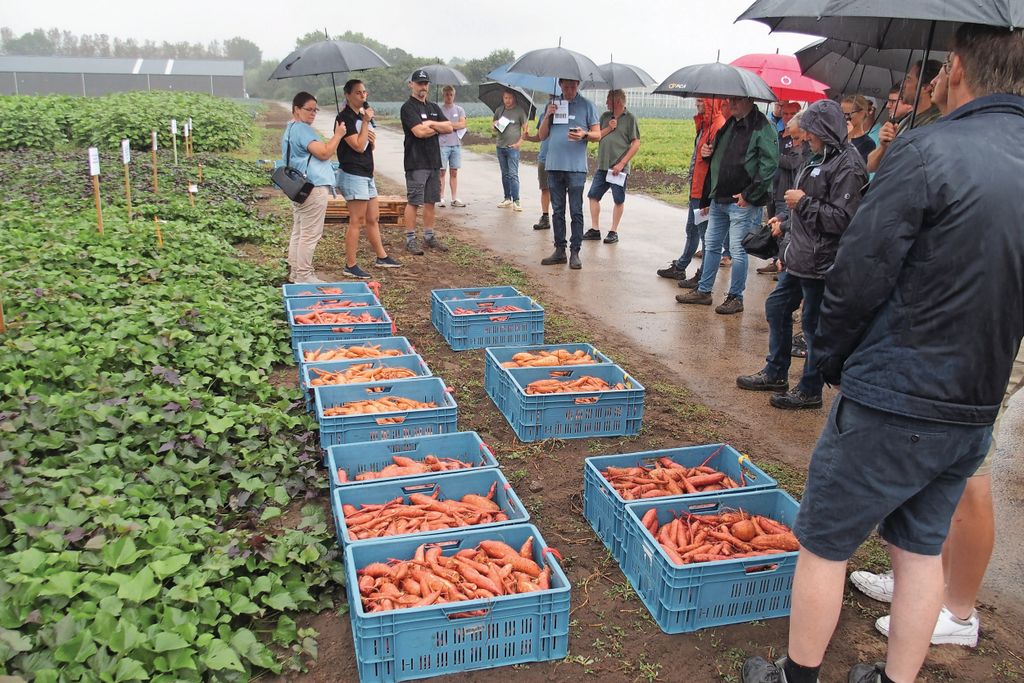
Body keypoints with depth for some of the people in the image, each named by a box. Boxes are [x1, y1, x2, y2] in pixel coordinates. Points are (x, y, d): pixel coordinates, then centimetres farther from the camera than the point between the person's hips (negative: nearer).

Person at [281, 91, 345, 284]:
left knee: (298, 232, 15)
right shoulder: (302, 129, -15)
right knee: (310, 234, -6)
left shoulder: (290, 129, 19)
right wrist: (338, 135, -10)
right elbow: (324, 153, -20)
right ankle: (303, 275, -3)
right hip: (313, 188, -11)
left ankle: (294, 271, 21)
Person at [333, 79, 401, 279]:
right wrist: (366, 122, -14)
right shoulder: (345, 118, -12)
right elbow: (358, 146, -20)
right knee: (357, 222, -7)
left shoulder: (362, 116, 16)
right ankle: (350, 266, -1)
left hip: (366, 174, 9)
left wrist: (372, 138, 0)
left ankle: (382, 257, 26)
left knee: (373, 218, 16)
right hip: (353, 174, -9)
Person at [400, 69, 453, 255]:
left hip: (434, 161, 7)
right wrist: (438, 128, -2)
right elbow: (419, 131, -19)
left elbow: (449, 127, 6)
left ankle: (429, 236, 19)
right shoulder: (408, 107, -6)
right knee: (413, 202, -4)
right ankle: (410, 239, 1)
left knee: (430, 201, 11)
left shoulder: (434, 108, 18)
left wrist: (431, 124, -9)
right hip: (416, 162, -7)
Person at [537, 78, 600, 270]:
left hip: (576, 167, -4)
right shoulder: (552, 104, 13)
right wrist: (548, 116, -4)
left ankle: (575, 252, 1)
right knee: (557, 210, 8)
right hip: (554, 166, 4)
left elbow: (597, 134, 2)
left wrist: (584, 135, -19)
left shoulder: (586, 105, 3)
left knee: (576, 211, -3)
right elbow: (542, 135, 12)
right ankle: (559, 250, 15)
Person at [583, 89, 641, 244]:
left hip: (619, 168, -5)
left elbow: (636, 144, -8)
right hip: (602, 166, 5)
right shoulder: (605, 116, 11)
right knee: (593, 196, 4)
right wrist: (608, 128, -7)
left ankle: (614, 232, 11)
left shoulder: (630, 118, -4)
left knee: (619, 200, 2)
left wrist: (621, 164, -14)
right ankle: (595, 229, 13)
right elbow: (595, 137, 10)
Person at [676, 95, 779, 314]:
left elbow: (769, 165, -18)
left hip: (743, 203, -8)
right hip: (719, 199, 8)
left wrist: (749, 195, -18)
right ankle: (703, 290, 25)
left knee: (738, 251, -2)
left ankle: (736, 297, 10)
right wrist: (707, 198, 15)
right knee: (711, 245, 14)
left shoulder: (762, 128, -11)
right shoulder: (728, 125, 14)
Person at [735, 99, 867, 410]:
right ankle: (775, 373, 35)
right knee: (777, 307, 19)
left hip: (821, 262, -10)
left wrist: (803, 203, -17)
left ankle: (810, 390, 18)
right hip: (800, 254, 10)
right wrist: (784, 218, 10)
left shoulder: (847, 165, -18)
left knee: (814, 324, 2)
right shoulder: (820, 158, 11)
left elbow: (842, 218, -24)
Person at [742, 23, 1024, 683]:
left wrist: (831, 358, -2)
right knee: (923, 549, 19)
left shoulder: (928, 150, -18)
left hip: (891, 405, -6)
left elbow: (859, 275, -17)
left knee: (825, 543, 10)